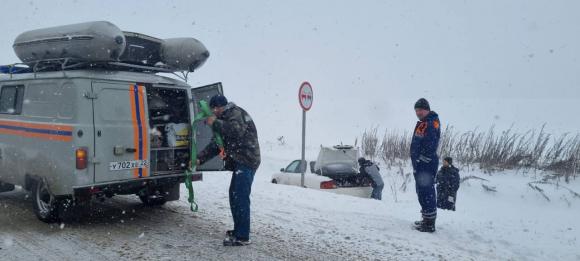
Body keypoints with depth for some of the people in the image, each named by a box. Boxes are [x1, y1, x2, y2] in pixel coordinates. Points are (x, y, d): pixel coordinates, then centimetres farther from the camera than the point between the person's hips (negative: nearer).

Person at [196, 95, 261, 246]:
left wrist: (215, 123, -17)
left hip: (246, 161, -11)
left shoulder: (236, 113, -6)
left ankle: (242, 237, -11)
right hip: (240, 161, 11)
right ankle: (238, 231, 28)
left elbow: (237, 130, -28)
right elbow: (215, 145, 24)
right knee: (234, 195, 17)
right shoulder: (224, 120, 24)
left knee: (240, 197, -13)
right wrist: (199, 159, 13)